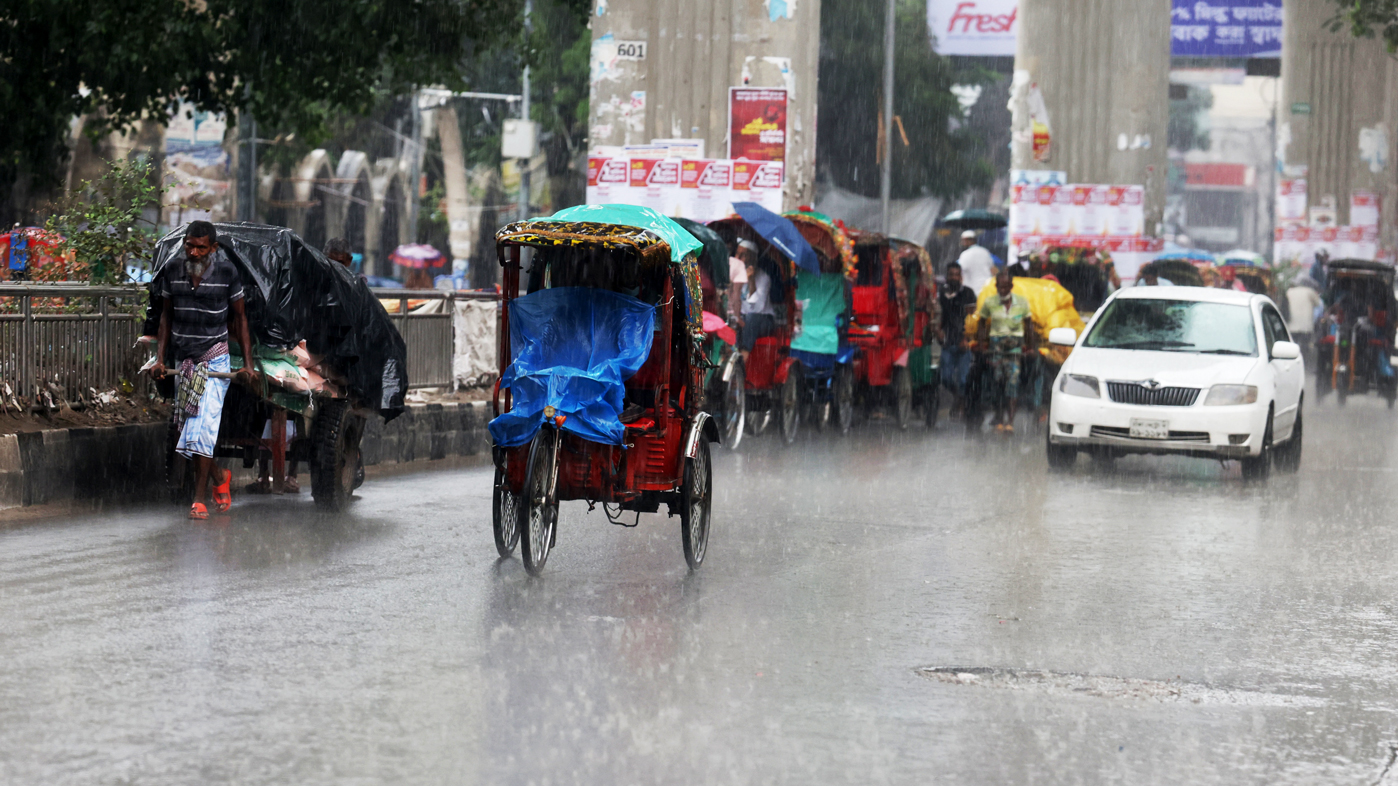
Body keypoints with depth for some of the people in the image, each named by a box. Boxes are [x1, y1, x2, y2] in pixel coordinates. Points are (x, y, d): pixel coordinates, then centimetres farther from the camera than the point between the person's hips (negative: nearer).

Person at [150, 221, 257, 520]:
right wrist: (159, 358, 4)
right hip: (183, 361, 4)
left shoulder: (227, 272, -8)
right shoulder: (173, 270, 1)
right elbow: (166, 316, 11)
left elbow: (239, 317, 0)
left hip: (214, 360, -4)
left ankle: (199, 499, -10)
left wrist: (248, 364, -3)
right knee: (188, 429, 7)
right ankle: (219, 476, 33)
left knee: (203, 427, -14)